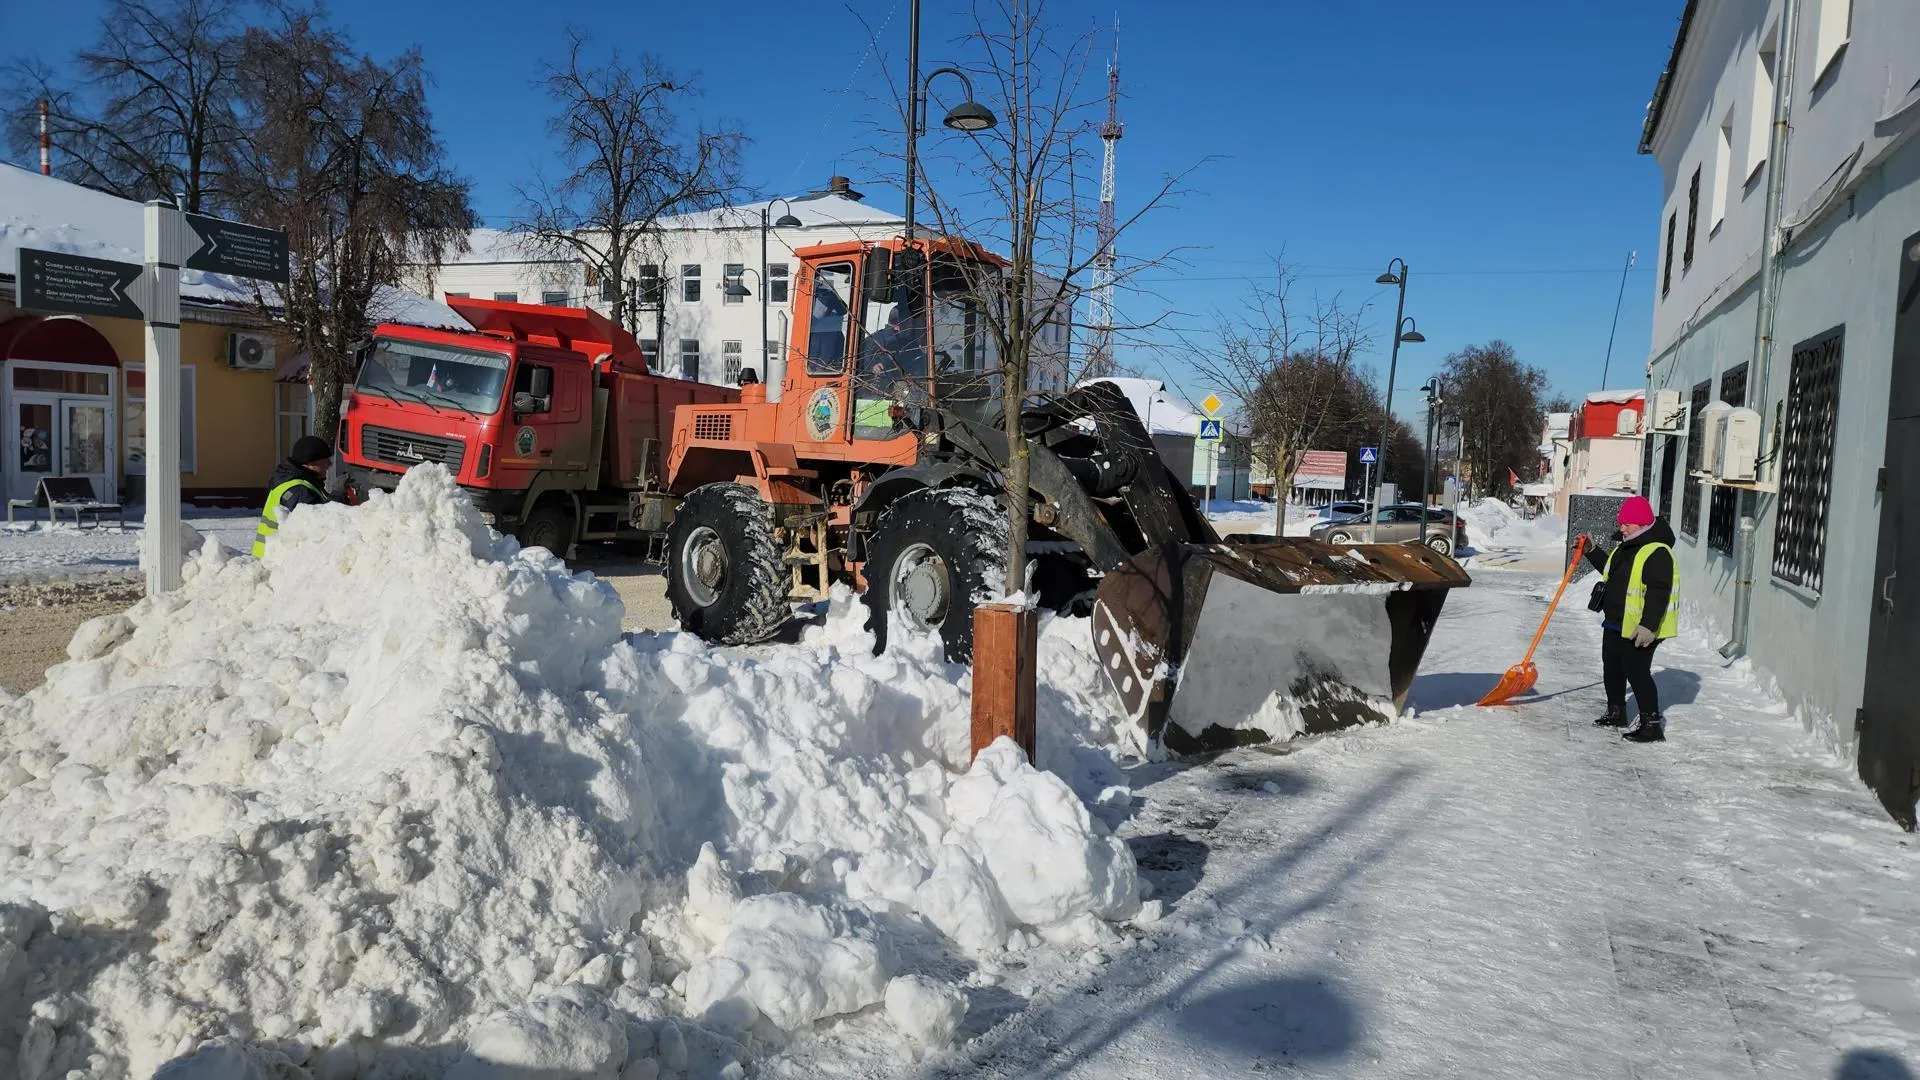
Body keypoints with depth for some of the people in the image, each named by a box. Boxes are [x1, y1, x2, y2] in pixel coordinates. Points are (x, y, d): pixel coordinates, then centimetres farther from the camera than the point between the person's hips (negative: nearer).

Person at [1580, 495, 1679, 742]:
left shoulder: (1658, 553, -20)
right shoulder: (1626, 546, 11)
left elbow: (1658, 592, -26)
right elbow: (1611, 571, 28)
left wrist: (1648, 625, -31)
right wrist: (1592, 552, 19)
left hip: (1640, 628, -10)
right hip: (1616, 623, 10)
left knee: (1636, 671, -10)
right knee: (1612, 667, 19)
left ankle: (1652, 724, -4)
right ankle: (1616, 712, 35)